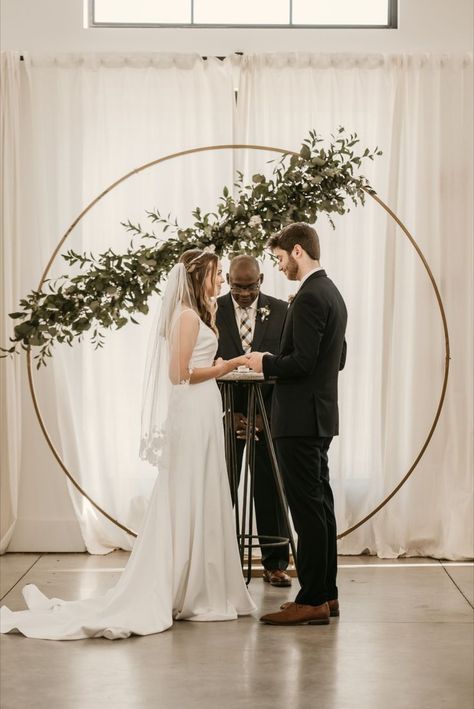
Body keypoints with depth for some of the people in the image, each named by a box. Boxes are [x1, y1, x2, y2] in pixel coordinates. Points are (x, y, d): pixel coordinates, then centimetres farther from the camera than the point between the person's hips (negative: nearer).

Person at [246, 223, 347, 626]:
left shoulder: (309, 297, -17)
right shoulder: (332, 294, 15)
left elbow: (302, 361, -24)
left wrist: (267, 363, -6)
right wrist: (278, 366, 17)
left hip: (301, 418, -11)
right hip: (320, 415, 11)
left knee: (307, 507, -7)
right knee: (320, 504, 13)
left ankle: (312, 600, -3)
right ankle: (326, 593, 20)